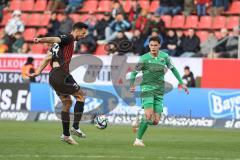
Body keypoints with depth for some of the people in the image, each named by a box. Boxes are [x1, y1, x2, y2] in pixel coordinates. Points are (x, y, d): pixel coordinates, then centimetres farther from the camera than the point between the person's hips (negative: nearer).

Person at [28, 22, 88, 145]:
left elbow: (48, 57, 19)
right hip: (62, 74, -9)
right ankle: (75, 127, -2)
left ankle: (66, 135, 16)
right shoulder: (69, 38, -3)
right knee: (80, 95, 5)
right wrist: (41, 40, -42)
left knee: (67, 103, 16)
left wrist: (38, 72, 12)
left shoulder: (61, 42, 24)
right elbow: (54, 39, -23)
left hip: (53, 76, 9)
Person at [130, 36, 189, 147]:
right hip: (147, 88, -4)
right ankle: (138, 140, -11)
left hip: (159, 91, 4)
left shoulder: (164, 56, 6)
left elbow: (173, 69, 19)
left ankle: (140, 124, 28)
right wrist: (132, 85, -7)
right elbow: (134, 72, 4)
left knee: (155, 121, -2)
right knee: (149, 115, -21)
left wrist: (181, 83, 16)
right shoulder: (144, 58, -4)